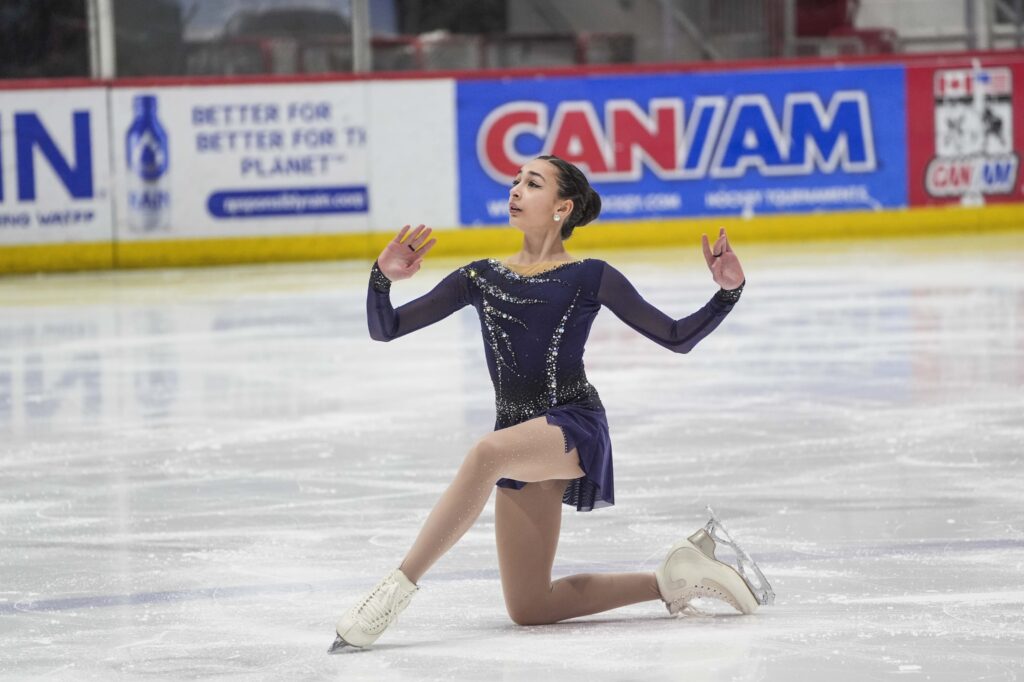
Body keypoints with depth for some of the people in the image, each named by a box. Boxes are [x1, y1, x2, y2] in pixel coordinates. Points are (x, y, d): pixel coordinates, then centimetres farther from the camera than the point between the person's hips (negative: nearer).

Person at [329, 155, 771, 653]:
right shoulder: (480, 278, 11)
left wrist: (728, 293, -9)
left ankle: (399, 584, -38)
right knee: (528, 610, 4)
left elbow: (677, 338, 5)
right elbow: (384, 329, 9)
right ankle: (673, 579, 17)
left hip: (574, 427, -6)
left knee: (488, 452, -39)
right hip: (522, 449, 6)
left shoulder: (589, 277, 1)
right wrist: (383, 277, -11)